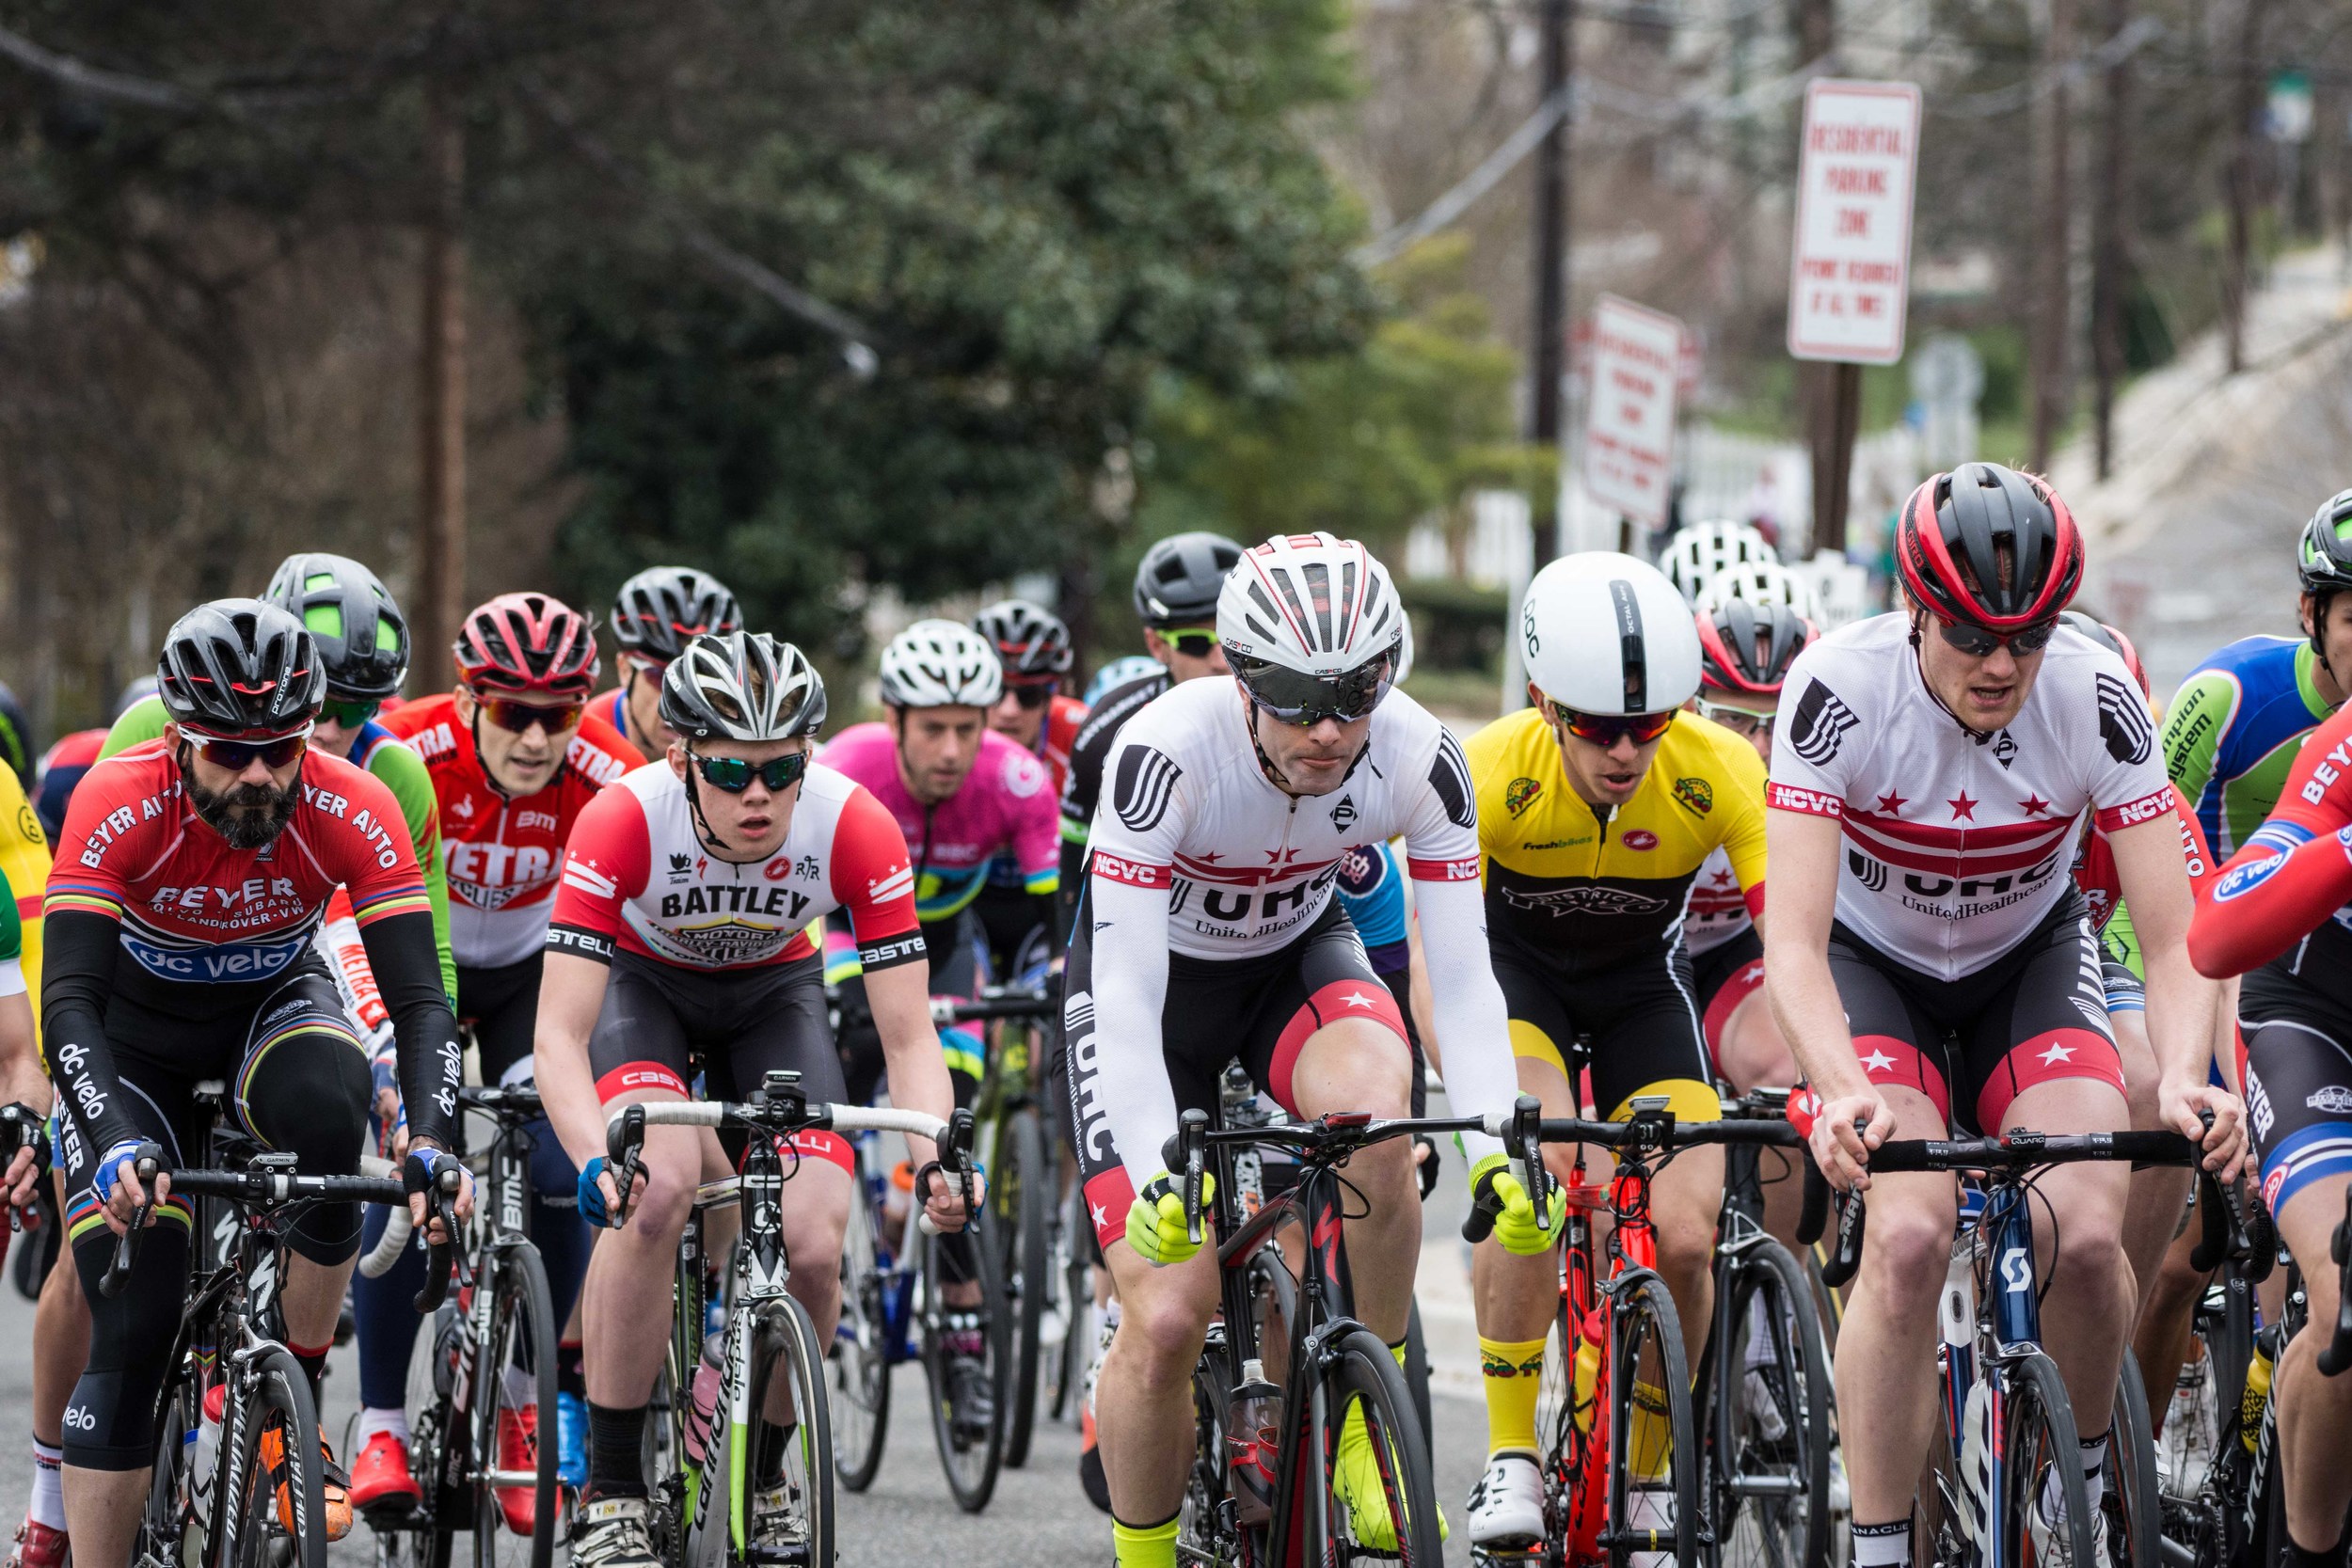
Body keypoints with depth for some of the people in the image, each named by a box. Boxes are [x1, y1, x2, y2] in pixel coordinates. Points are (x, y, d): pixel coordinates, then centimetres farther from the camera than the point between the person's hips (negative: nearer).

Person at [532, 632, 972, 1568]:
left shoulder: (855, 830, -30)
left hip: (773, 992, 2)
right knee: (657, 1188, -31)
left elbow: (910, 1040, -26)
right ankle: (609, 1492, -19)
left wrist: (933, 1159, -46)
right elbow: (560, 1036, -37)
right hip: (643, 982, -2)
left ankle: (765, 1478, 11)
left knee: (813, 1247, -17)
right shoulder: (626, 821, -35)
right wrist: (598, 1163, -55)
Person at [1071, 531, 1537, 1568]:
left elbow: (1462, 978, -22)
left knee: (1369, 1108, -34)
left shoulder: (1418, 759, -25)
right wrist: (1157, 1177, -48)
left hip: (1298, 956, 2)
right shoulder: (1166, 753, -34)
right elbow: (1126, 1000, -36)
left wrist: (1493, 1151, -37)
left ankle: (1373, 1426, -16)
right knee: (1167, 1321, -15)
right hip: (1152, 976, -2)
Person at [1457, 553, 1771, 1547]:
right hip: (1516, 963, -2)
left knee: (1684, 1238, -14)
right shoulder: (1489, 774, -31)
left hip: (1641, 978, 2)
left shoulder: (1721, 773, -28)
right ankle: (1509, 1459, -19)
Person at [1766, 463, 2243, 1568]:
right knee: (1909, 1236, -26)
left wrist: (2183, 1080, -44)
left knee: (2087, 1237, -21)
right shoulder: (1839, 689, -30)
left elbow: (2174, 941, -24)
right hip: (1873, 962, -1)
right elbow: (1794, 942, -33)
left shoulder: (2096, 700, -26)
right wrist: (1846, 1092, -51)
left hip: (2029, 958, 1)